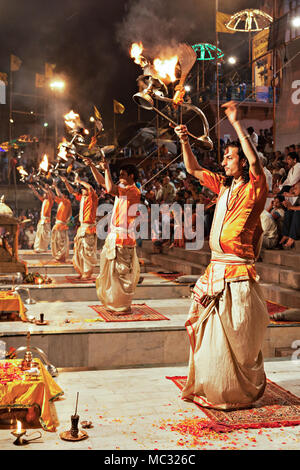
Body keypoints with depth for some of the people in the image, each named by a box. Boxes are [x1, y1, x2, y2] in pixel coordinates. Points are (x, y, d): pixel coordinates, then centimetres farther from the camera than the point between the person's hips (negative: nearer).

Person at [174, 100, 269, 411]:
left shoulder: (254, 189, -6)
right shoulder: (223, 186, 14)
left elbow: (254, 160, -24)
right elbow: (193, 169, 20)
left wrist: (236, 123, -23)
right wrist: (185, 141, 6)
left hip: (238, 272, -7)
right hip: (214, 269, 7)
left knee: (237, 338, 1)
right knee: (207, 332, 12)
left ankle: (243, 392, 18)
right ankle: (209, 389, 26)